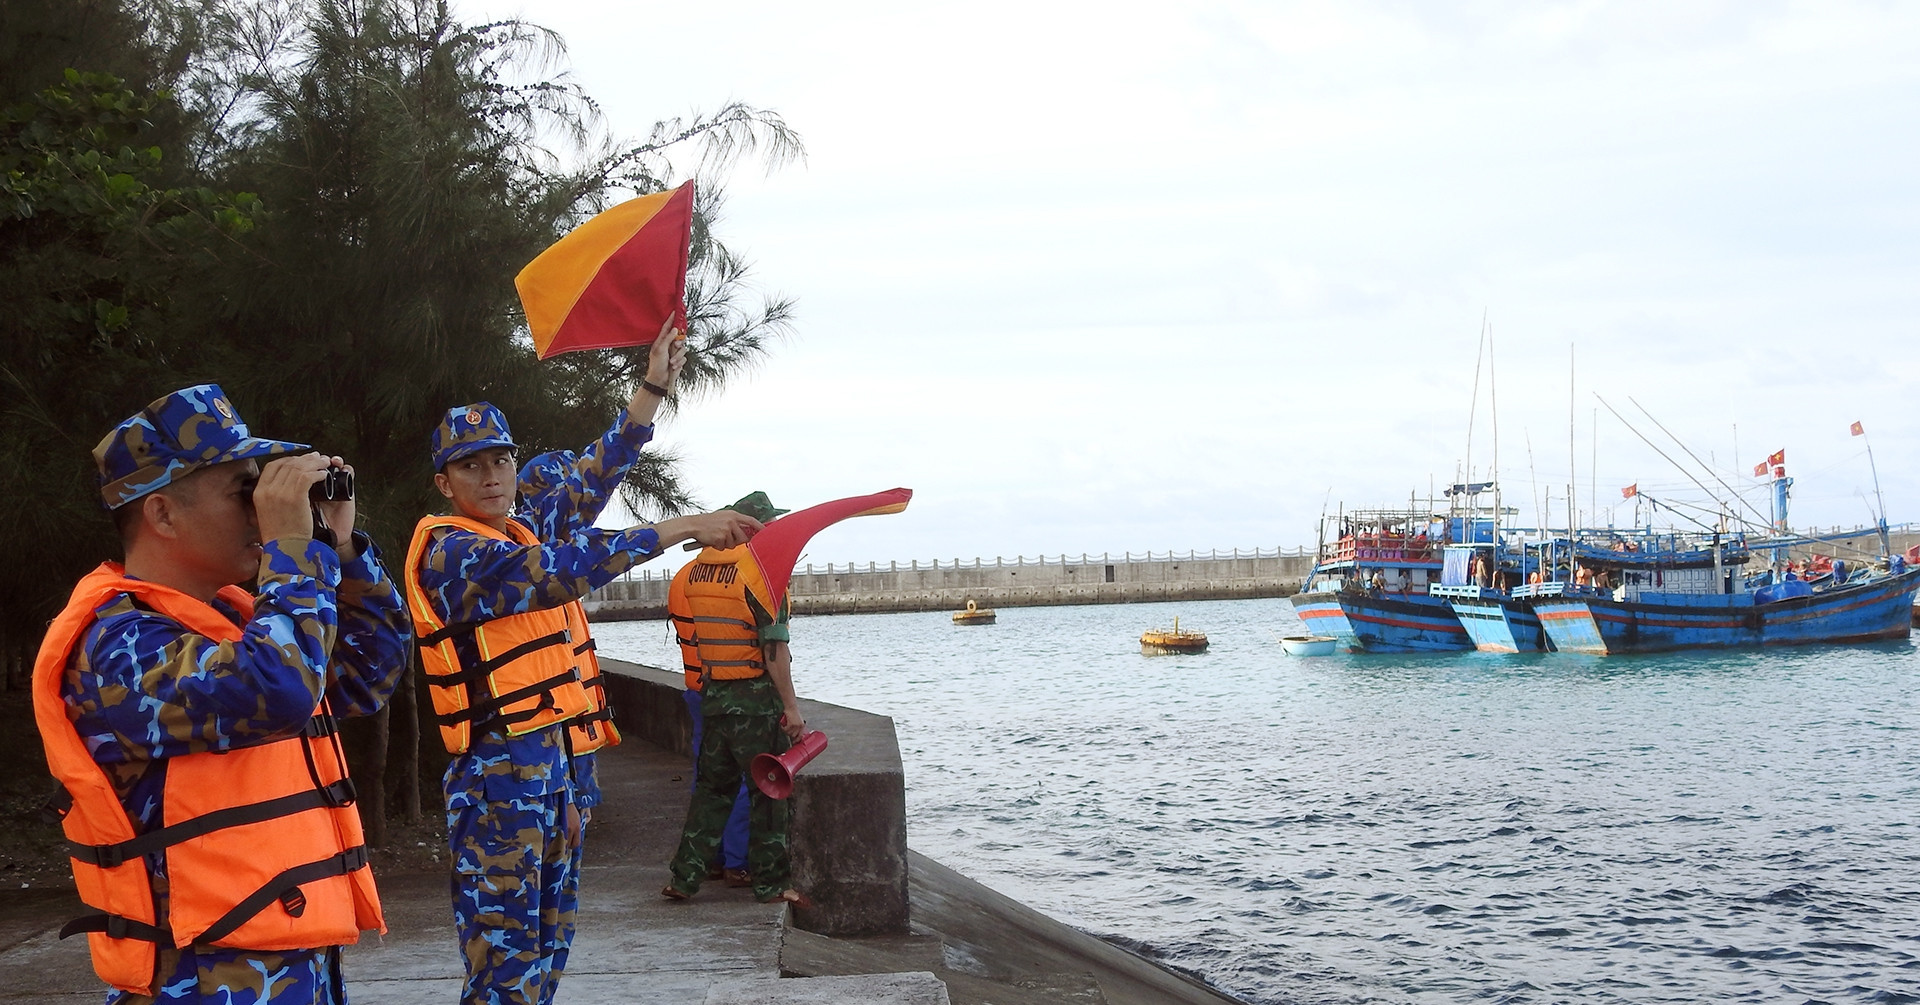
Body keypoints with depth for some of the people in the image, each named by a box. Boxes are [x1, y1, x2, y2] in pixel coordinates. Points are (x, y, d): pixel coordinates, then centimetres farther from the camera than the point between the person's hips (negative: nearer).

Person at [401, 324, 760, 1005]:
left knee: (548, 948, 12)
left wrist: (654, 385, 15)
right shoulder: (450, 551, -11)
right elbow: (563, 569, -22)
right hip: (500, 774, -9)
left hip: (564, 765, 9)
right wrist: (683, 528, -24)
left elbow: (593, 476, 19)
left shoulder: (524, 524, 13)